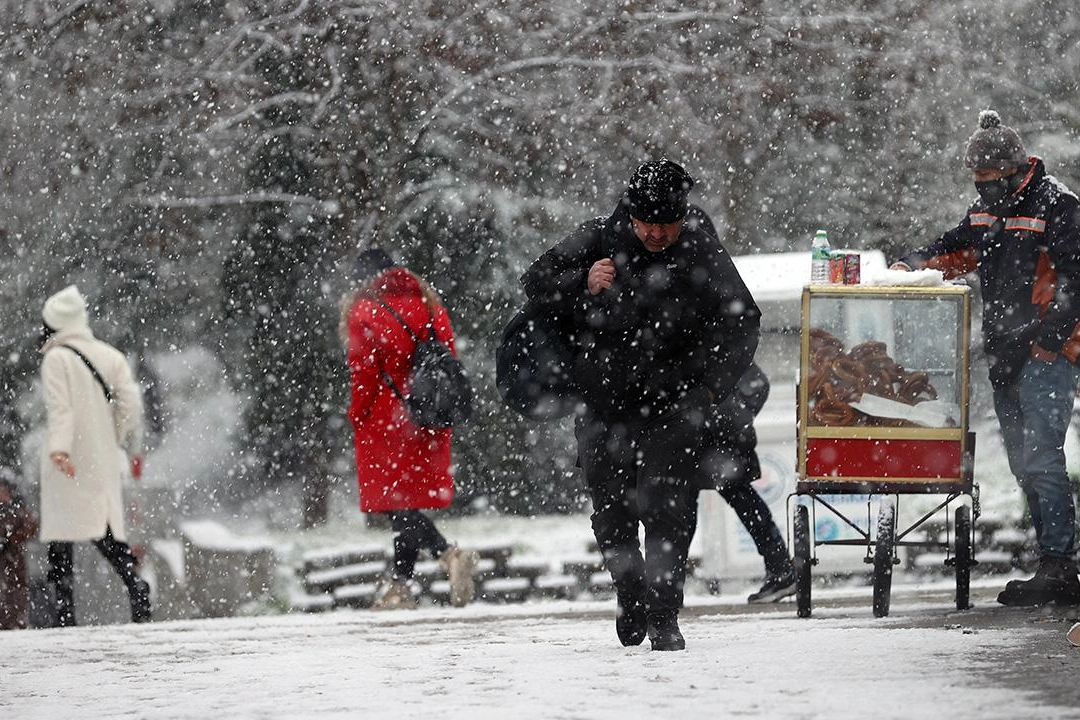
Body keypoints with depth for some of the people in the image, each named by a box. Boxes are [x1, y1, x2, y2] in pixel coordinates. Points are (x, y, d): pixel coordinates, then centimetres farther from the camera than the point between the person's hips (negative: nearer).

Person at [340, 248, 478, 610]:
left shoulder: (362, 312, -4)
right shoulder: (427, 302, 11)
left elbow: (363, 373, -9)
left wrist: (357, 416, 2)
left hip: (385, 420, -5)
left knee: (396, 499, -4)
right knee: (414, 495, 13)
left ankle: (448, 554, -26)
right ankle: (399, 583, 15)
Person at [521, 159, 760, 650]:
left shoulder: (703, 256, -6)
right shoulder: (601, 241, -3)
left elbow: (740, 326, 1)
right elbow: (535, 282, 4)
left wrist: (711, 386, -11)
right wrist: (583, 286, -17)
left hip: (672, 410, -2)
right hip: (603, 407, 2)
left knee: (668, 514, -11)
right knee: (611, 517, 10)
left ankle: (664, 620, -5)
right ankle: (630, 596, 33)